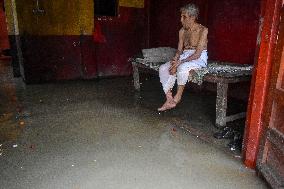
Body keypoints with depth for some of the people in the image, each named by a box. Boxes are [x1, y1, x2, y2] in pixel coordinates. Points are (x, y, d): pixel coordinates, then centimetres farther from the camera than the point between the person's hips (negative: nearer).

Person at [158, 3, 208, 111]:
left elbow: (197, 54, -18)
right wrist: (175, 61, -13)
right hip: (184, 57, 7)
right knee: (163, 68, -16)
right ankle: (169, 100, -17)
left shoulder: (203, 30, -12)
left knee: (182, 68, -38)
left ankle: (178, 97, -15)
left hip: (199, 59, -6)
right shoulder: (182, 31, 8)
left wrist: (180, 62, -24)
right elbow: (179, 50, 9)